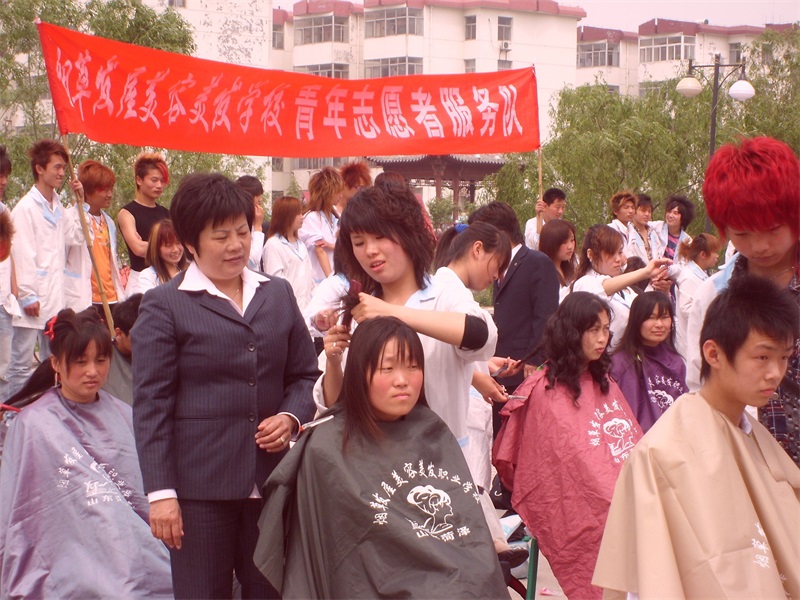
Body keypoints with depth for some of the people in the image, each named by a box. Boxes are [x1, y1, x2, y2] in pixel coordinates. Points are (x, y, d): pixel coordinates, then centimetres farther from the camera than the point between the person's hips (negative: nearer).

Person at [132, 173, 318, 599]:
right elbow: (151, 404, -4)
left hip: (271, 479, 4)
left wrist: (292, 416, -3)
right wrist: (159, 492, -10)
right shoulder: (164, 305, 0)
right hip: (199, 485, -4)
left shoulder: (278, 295, 14)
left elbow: (304, 374, 20)